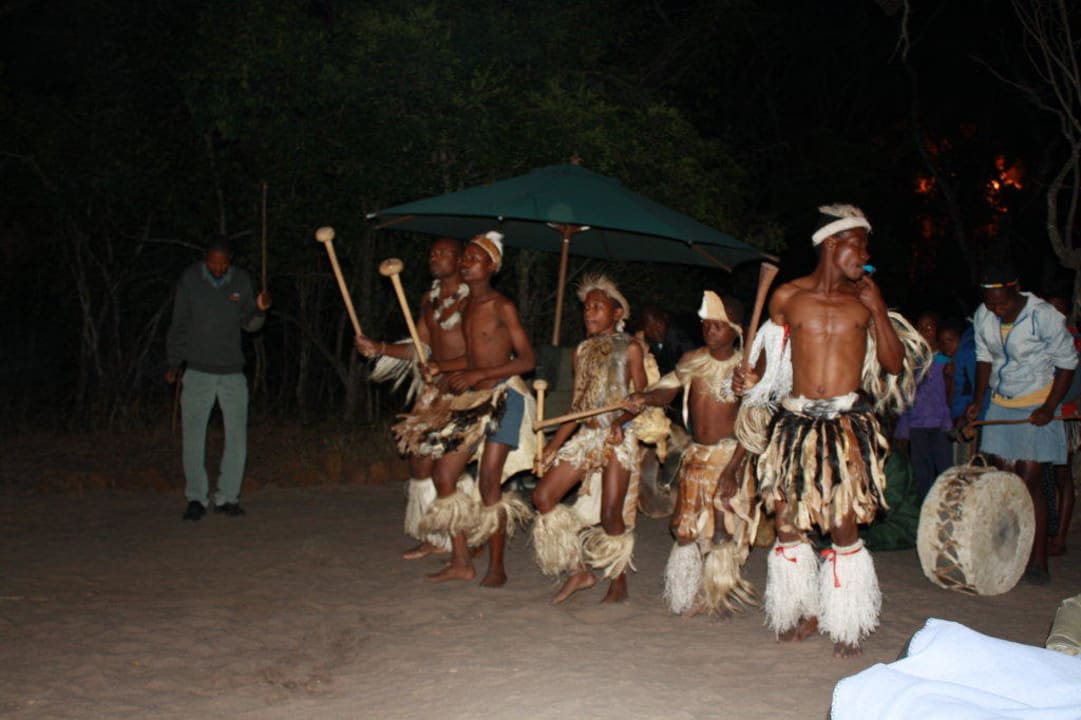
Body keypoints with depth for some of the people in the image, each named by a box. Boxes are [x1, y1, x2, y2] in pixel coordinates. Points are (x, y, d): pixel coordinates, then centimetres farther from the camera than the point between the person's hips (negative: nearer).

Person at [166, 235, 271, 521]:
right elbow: (178, 324, 4)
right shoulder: (190, 279, -2)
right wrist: (174, 364, 2)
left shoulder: (242, 280, 2)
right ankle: (196, 498, 6)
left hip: (233, 372, 2)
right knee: (193, 438, -2)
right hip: (198, 371, -1)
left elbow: (249, 324, 9)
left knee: (237, 437, 1)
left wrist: (259, 310, -13)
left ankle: (227, 496, 11)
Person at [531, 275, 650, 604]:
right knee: (543, 496, -2)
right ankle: (579, 571, 8)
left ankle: (619, 583, 14)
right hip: (587, 435, 6)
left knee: (611, 514, -7)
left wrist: (620, 421, -25)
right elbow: (577, 406, 16)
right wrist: (554, 444, 11)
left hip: (619, 436, -6)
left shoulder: (630, 348, -2)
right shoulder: (582, 351, 14)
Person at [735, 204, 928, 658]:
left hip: (847, 427, -1)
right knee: (785, 522, 5)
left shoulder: (864, 300, 6)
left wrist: (878, 310, -6)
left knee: (843, 527, -2)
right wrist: (751, 379, -5)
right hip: (795, 423, 1)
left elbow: (894, 365, 1)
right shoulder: (787, 297, 5)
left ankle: (845, 623, 13)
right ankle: (802, 611, 23)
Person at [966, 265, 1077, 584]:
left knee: (1029, 482, -10)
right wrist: (978, 400, 3)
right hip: (1000, 407, 5)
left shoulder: (1045, 317, -18)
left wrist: (1049, 408, -16)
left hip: (1036, 410, -5)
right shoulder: (983, 316, -3)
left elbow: (1066, 363, -9)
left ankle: (1038, 563, -4)